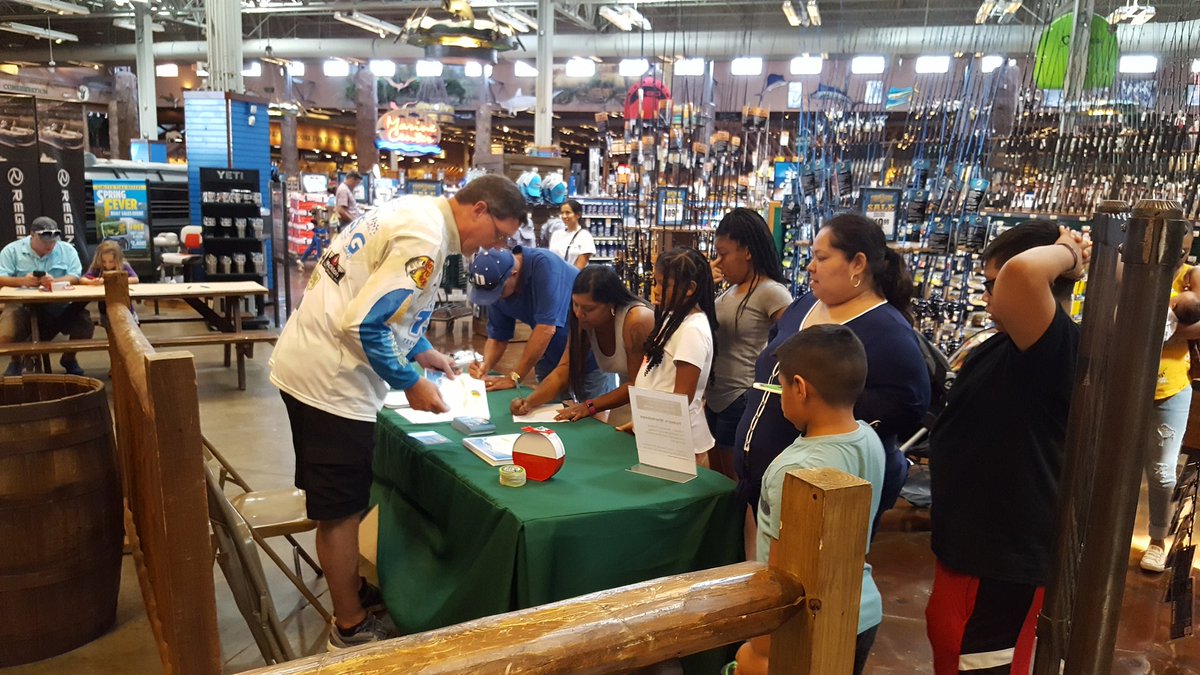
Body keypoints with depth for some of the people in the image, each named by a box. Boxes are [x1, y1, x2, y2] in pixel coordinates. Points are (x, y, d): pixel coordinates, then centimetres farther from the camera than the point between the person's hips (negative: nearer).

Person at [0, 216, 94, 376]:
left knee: (85, 325, -21)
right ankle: (16, 361, 14)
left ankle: (69, 358, 12)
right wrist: (22, 281, -23)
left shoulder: (67, 250, 5)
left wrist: (54, 281, -26)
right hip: (22, 304, -1)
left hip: (59, 305, 1)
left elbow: (75, 278, -6)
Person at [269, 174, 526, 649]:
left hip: (305, 362, 10)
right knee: (341, 511, 4)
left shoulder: (414, 212, 10)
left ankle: (351, 592, 39)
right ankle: (351, 627, 20)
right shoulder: (426, 237, -20)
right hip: (330, 378, -10)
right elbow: (366, 324, -25)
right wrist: (411, 384, -14)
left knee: (337, 503, 22)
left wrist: (423, 352, 15)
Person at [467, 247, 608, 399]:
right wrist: (485, 366, -23)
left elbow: (546, 328, -33)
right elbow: (497, 337, -2)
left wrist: (514, 377, -29)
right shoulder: (496, 285, -9)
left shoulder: (543, 265, -30)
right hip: (552, 355, 6)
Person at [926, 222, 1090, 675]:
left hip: (1004, 550, -10)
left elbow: (1022, 273, -42)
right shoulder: (1021, 346, 6)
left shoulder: (1059, 346, -25)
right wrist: (1066, 251, 10)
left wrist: (1065, 254, -24)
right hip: (977, 537, 10)